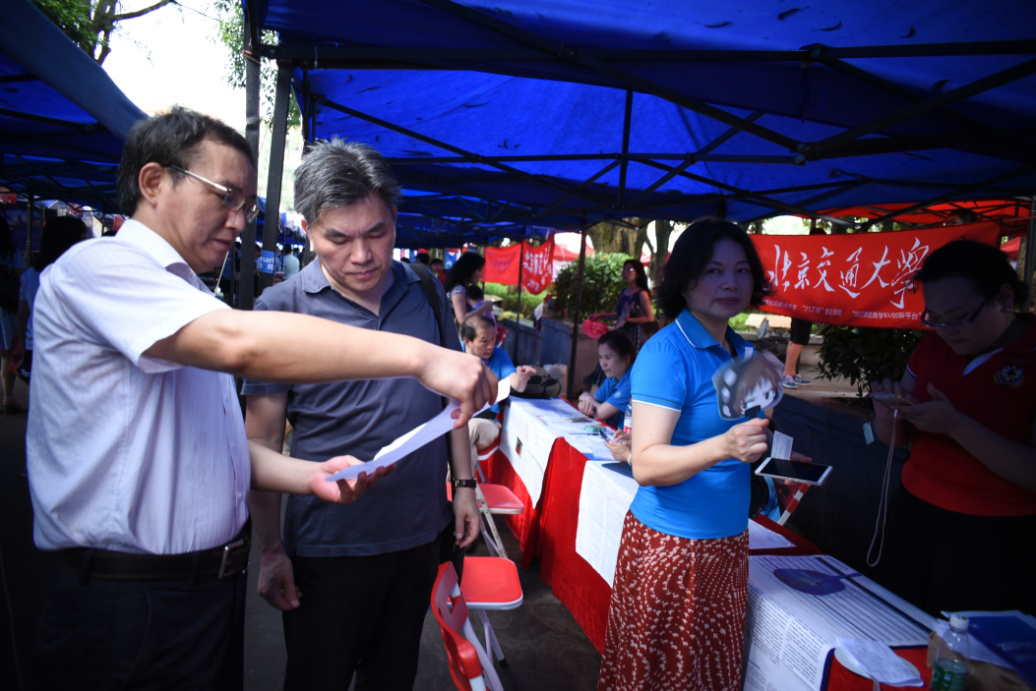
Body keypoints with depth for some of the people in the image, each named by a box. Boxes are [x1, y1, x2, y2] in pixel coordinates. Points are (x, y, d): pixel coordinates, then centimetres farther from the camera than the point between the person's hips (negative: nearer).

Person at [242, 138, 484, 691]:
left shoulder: (426, 294, 0)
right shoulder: (282, 308, -11)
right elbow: (262, 439, -9)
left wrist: (464, 485, 7)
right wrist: (271, 552, -8)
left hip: (422, 533, 4)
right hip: (328, 546, -3)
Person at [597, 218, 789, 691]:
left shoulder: (743, 353, 7)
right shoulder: (667, 353, -16)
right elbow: (646, 464, -22)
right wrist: (724, 446, -36)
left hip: (728, 543, 7)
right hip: (670, 546, -7)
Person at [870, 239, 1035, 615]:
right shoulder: (933, 345, 4)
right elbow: (896, 438, 10)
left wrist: (955, 424, -28)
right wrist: (888, 415, -11)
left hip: (994, 541, -5)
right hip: (913, 514, 5)